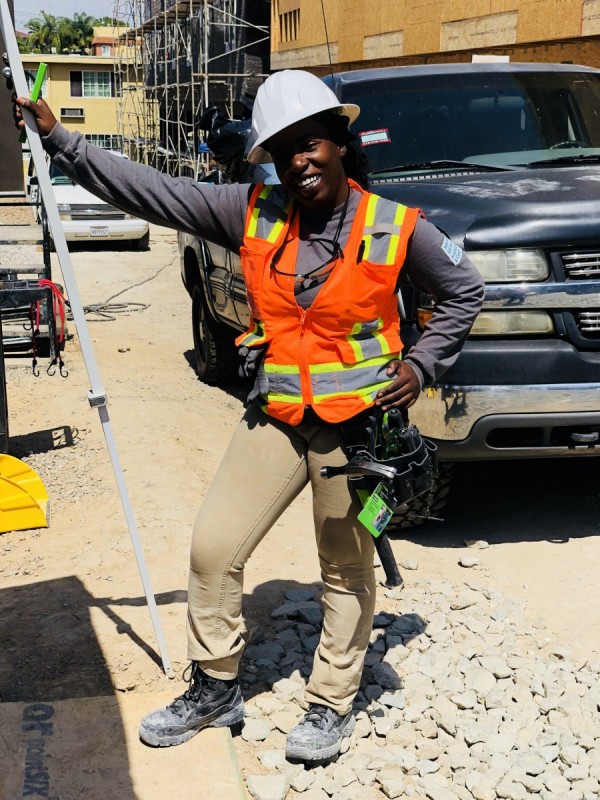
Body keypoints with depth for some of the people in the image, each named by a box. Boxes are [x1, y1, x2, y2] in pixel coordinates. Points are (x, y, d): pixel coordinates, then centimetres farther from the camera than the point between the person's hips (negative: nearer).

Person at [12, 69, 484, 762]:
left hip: (357, 424, -3)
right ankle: (214, 687, 26)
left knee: (347, 572, 9)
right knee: (213, 549, 5)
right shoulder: (252, 213, -2)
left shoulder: (397, 228, -8)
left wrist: (421, 366, -3)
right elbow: (149, 190, -1)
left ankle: (331, 704, 29)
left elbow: (464, 291, 8)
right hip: (275, 418, 3)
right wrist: (60, 141, -4)